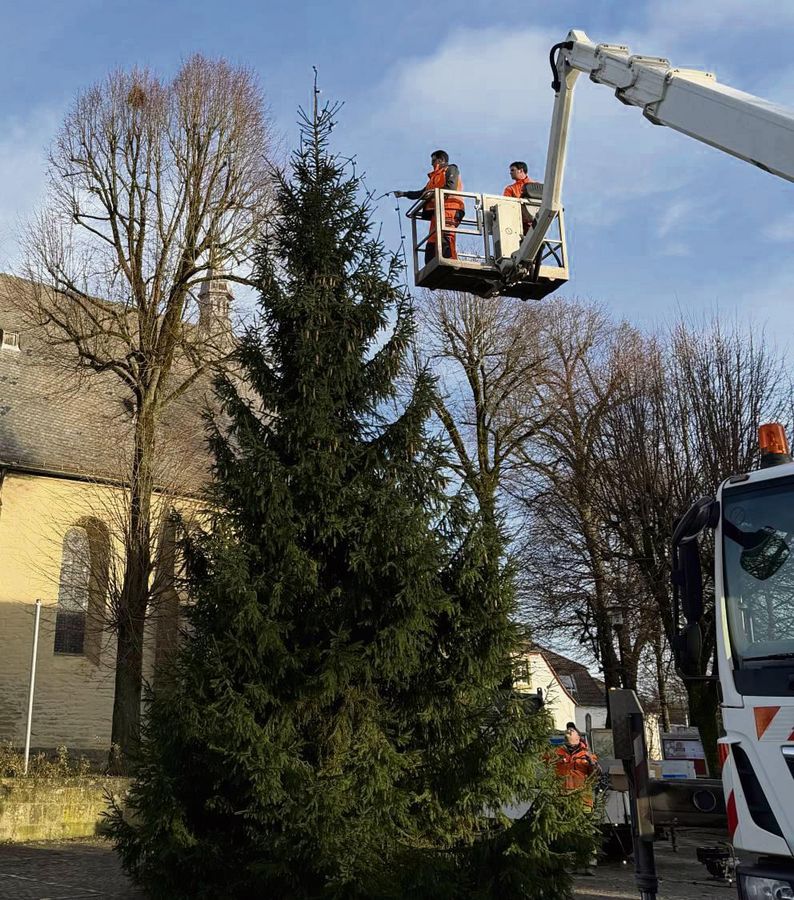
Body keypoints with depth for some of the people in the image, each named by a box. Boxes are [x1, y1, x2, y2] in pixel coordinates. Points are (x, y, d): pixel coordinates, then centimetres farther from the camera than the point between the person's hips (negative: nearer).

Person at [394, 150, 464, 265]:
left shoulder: (451, 169, 14)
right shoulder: (435, 176, 38)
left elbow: (451, 187, -5)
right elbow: (423, 193, 38)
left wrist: (434, 192, -15)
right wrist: (405, 193, 32)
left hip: (449, 207, -8)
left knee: (445, 236, -28)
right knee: (432, 243, -6)